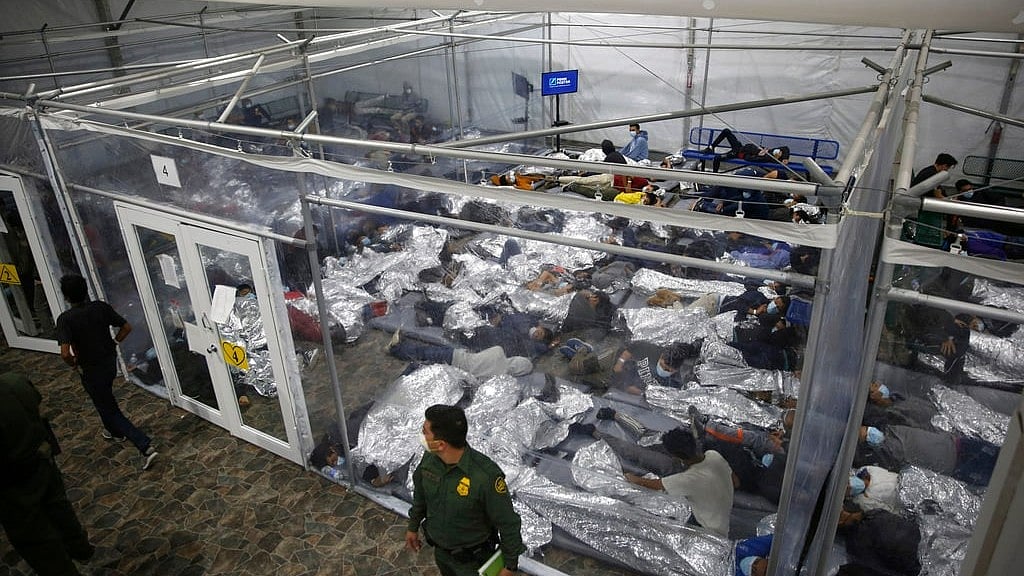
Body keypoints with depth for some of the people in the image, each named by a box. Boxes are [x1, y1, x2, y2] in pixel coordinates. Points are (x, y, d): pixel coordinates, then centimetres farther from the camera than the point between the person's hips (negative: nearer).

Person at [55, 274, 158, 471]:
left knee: (109, 409, 4)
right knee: (105, 397, 33)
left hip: (91, 370, -6)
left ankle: (145, 446, -7)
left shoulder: (65, 319, -22)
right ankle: (115, 431, 53)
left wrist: (74, 364, -9)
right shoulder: (100, 307, -8)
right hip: (110, 362, 6)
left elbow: (65, 353, -30)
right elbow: (126, 327, -4)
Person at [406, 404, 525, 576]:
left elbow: (508, 523, -25)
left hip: (473, 558, -5)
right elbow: (420, 494, 3)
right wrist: (413, 526, 16)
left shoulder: (486, 475, -38)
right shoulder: (429, 459, -20)